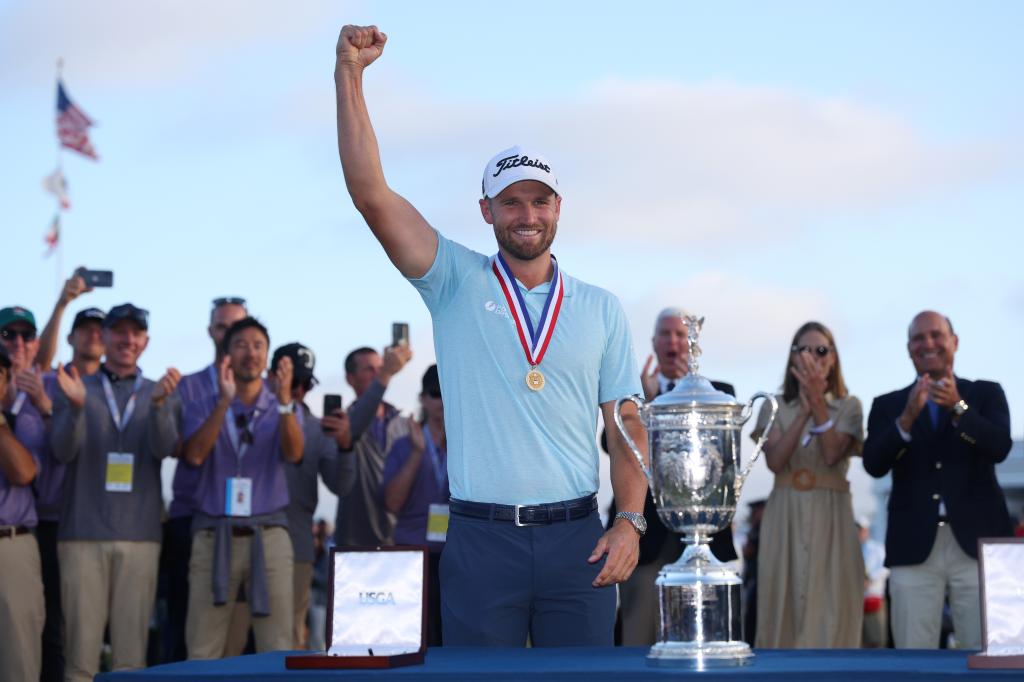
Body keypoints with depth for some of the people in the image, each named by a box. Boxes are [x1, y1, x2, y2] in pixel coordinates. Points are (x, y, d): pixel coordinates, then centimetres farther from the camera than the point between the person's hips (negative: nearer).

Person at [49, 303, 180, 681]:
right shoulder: (76, 388, 7)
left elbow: (163, 448, -7)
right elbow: (63, 450, -6)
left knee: (132, 652, 3)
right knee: (81, 650, -2)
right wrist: (76, 407, -26)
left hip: (139, 534, 1)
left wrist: (159, 403, -28)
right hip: (83, 532, -1)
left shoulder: (157, 393, 10)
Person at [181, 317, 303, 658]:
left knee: (277, 646, -4)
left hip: (268, 535, 0)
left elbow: (293, 453, -12)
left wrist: (285, 399, -27)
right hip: (214, 535, 0)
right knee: (201, 648, 0)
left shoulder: (283, 409, 9)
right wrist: (224, 402, -21)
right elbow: (194, 455, -11)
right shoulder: (203, 407, 8)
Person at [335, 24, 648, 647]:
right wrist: (350, 73, -12)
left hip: (577, 537, 1)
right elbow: (371, 193, -5)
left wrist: (631, 521, -4)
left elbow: (627, 425, 9)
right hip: (481, 540, -1)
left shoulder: (601, 309, 10)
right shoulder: (458, 282, 5)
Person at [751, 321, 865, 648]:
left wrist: (818, 401, -18)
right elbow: (774, 461, -7)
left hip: (830, 519, -1)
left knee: (828, 611, -6)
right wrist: (804, 411, -15)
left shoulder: (848, 406, 6)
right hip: (785, 519, 1)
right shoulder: (776, 407, 8)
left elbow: (832, 455, -11)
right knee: (785, 609, -1)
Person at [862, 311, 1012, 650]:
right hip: (915, 546, 1)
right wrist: (907, 418, -18)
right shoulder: (887, 405, 14)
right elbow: (874, 464, -2)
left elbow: (999, 447, -6)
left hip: (977, 541, -1)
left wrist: (958, 408, -21)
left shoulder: (986, 393, 12)